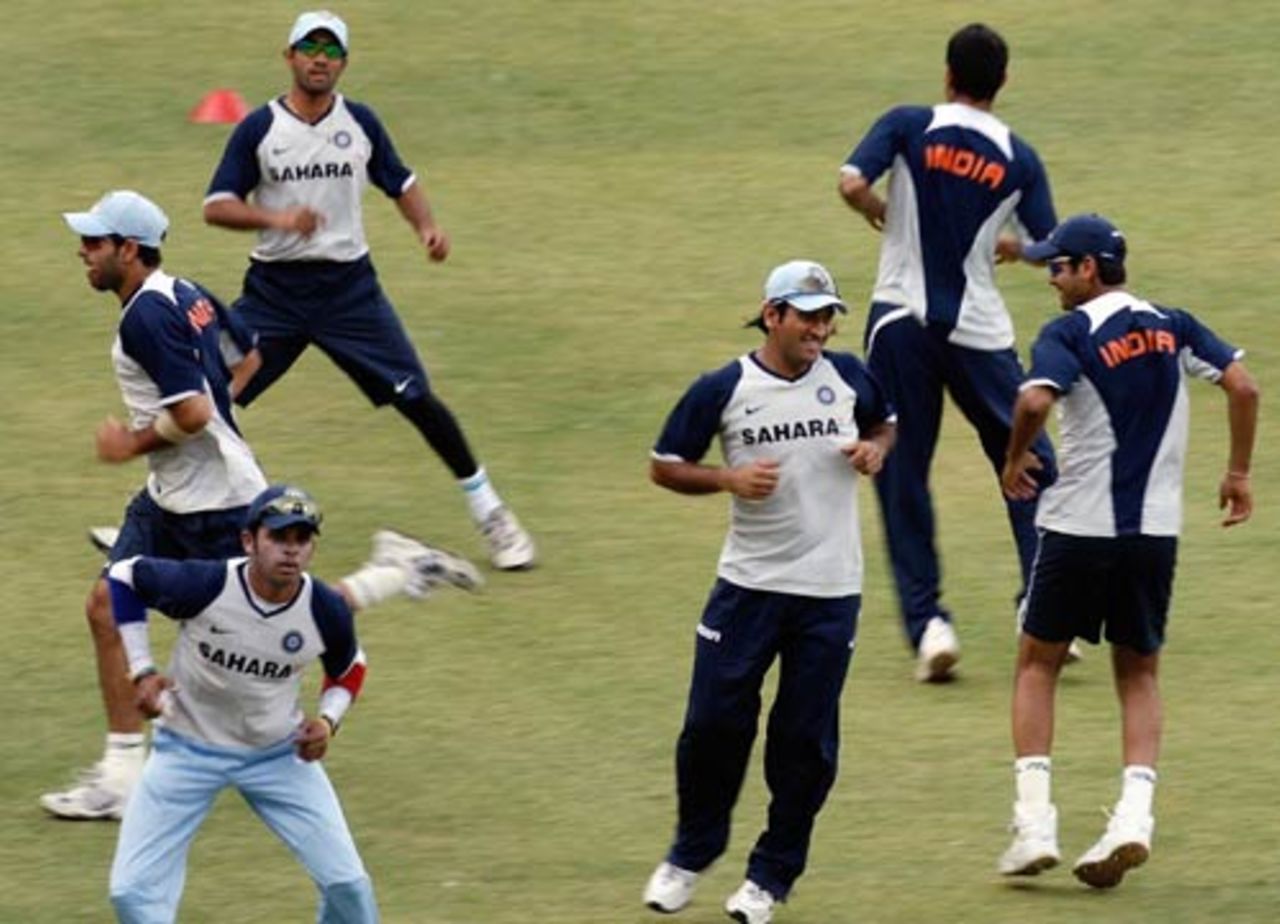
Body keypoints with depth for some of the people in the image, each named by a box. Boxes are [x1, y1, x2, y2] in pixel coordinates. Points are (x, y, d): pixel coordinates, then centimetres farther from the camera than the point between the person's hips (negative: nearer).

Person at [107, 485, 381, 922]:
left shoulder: (327, 611, -17)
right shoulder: (205, 586, -26)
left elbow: (348, 668, 7)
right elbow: (125, 577, -7)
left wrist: (328, 719, -12)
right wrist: (141, 670, -11)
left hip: (279, 753, 2)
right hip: (188, 750, -2)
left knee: (347, 883, -4)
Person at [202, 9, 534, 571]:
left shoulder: (359, 123, 2)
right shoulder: (259, 128, -4)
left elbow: (400, 183, 14)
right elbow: (217, 207, -8)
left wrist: (427, 227, -6)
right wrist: (277, 218, -25)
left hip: (349, 287, 1)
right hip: (274, 289, -1)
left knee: (416, 398, -4)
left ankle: (490, 513, 8)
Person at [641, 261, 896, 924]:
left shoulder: (847, 377, 1)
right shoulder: (723, 390, -6)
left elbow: (885, 421, 21)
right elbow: (665, 466, 1)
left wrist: (876, 449, -2)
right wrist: (729, 478, -15)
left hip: (830, 593, 1)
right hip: (748, 587, -1)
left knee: (806, 738, 2)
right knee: (713, 722, -1)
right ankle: (690, 854, 21)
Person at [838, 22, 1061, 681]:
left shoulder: (909, 126, -4)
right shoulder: (1019, 158, 0)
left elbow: (852, 185, -16)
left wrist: (884, 217, 5)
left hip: (901, 318, 0)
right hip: (978, 327, 1)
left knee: (901, 473, 8)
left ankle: (927, 620, -1)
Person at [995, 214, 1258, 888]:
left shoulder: (1070, 333, -7)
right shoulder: (1172, 326, 8)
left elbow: (1036, 400, -25)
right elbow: (1242, 386, 0)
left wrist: (1014, 461, -8)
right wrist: (1238, 473, 9)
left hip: (1079, 527, -4)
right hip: (1156, 528, 4)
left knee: (1037, 662, 12)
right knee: (1138, 674, 15)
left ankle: (1034, 823, 1)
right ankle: (1135, 812, -6)